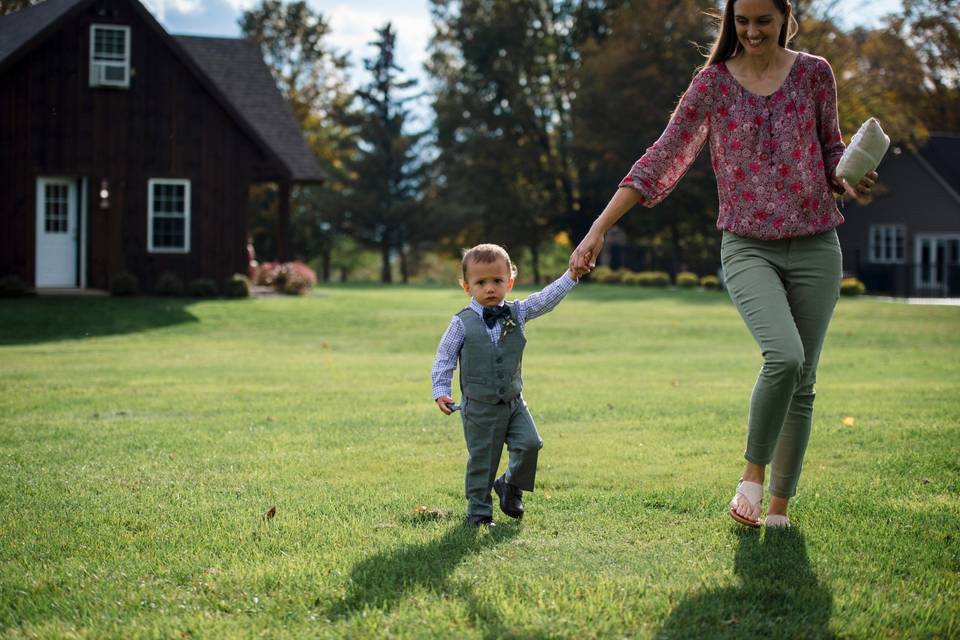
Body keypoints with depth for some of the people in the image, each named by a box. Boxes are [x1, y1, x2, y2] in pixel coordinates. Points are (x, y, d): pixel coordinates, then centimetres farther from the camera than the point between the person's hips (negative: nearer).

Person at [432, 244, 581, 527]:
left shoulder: (517, 313, 0)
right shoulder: (463, 323, -10)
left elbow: (546, 299, -3)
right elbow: (444, 358, -4)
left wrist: (571, 275, -13)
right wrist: (441, 391, -11)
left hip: (513, 401, 3)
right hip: (479, 407, -3)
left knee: (529, 444, -9)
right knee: (482, 459, 4)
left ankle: (511, 486, 19)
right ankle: (478, 511, 19)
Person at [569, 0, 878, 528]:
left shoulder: (814, 73, 4)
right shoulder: (714, 83, -1)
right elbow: (661, 159, -3)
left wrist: (848, 183, -7)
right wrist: (599, 228, -9)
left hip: (815, 247, 2)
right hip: (748, 248, -2)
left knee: (802, 383, 4)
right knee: (785, 356, -25)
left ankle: (780, 504, 17)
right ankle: (752, 472, -5)